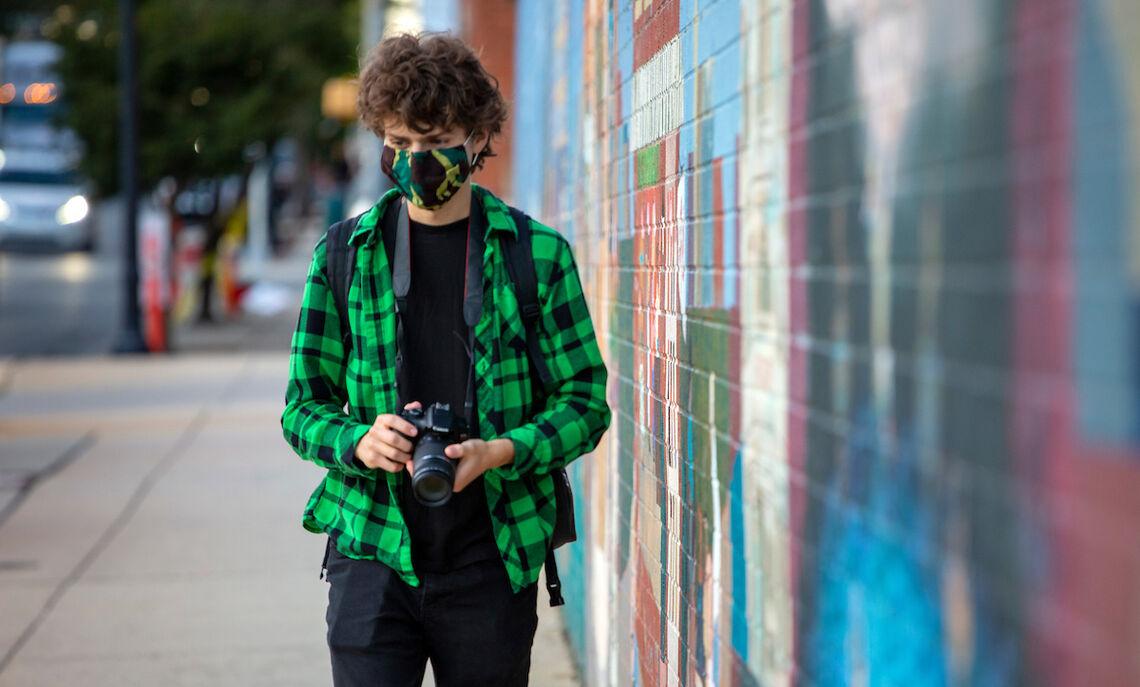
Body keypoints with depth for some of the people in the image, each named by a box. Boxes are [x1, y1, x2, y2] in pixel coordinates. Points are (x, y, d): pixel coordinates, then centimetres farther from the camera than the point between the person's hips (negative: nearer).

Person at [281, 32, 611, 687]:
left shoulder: (538, 254, 3)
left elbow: (585, 402, 3)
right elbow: (303, 407, 9)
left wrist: (501, 452, -15)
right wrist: (359, 442, -13)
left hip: (493, 559, 0)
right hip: (373, 549, 0)